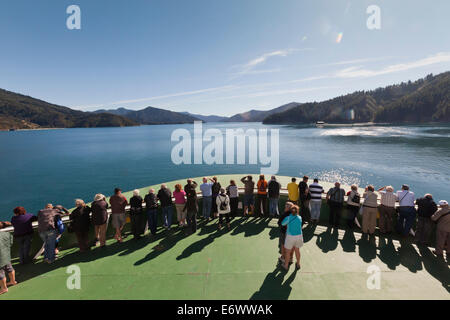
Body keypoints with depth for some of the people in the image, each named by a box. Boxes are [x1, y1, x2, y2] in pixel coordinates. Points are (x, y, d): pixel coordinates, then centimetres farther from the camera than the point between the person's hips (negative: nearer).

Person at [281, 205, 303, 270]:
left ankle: (286, 266, 29)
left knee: (288, 252, 14)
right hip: (299, 236, 3)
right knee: (297, 250, 24)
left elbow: (282, 224, 4)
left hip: (290, 236, -3)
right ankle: (298, 264, 42)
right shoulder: (299, 218, -2)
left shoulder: (288, 218, -12)